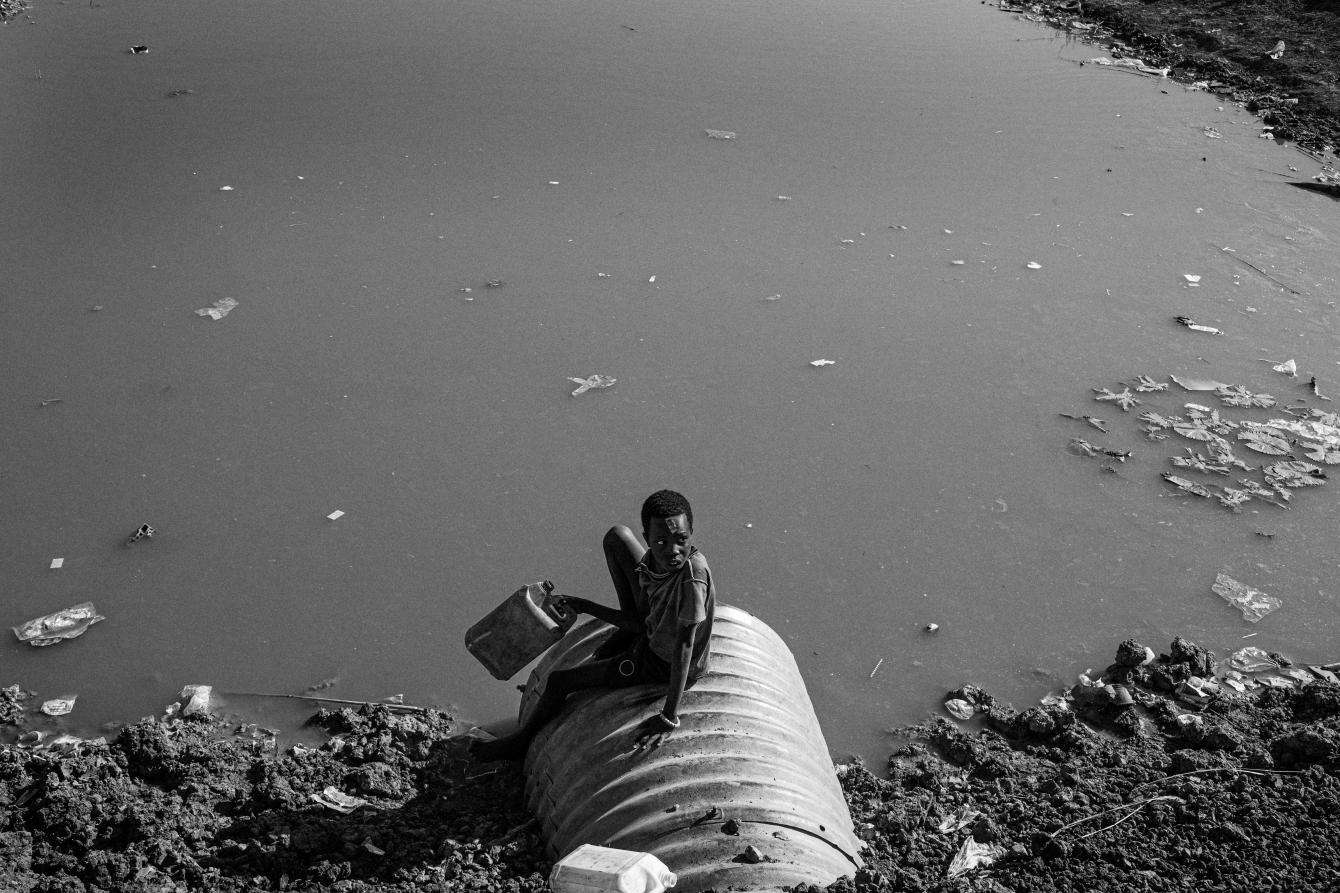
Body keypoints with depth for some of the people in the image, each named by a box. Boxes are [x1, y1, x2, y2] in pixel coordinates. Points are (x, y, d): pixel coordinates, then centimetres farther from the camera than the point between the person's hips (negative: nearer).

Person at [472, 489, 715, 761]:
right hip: (651, 627, 7)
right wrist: (586, 607, 0)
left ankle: (523, 742, 32)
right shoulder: (651, 559, -19)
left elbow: (684, 648, -36)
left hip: (662, 665, -7)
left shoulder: (693, 579, -40)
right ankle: (624, 637, 25)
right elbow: (640, 622, -4)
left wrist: (669, 718, -34)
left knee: (559, 681, 0)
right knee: (617, 535, 6)